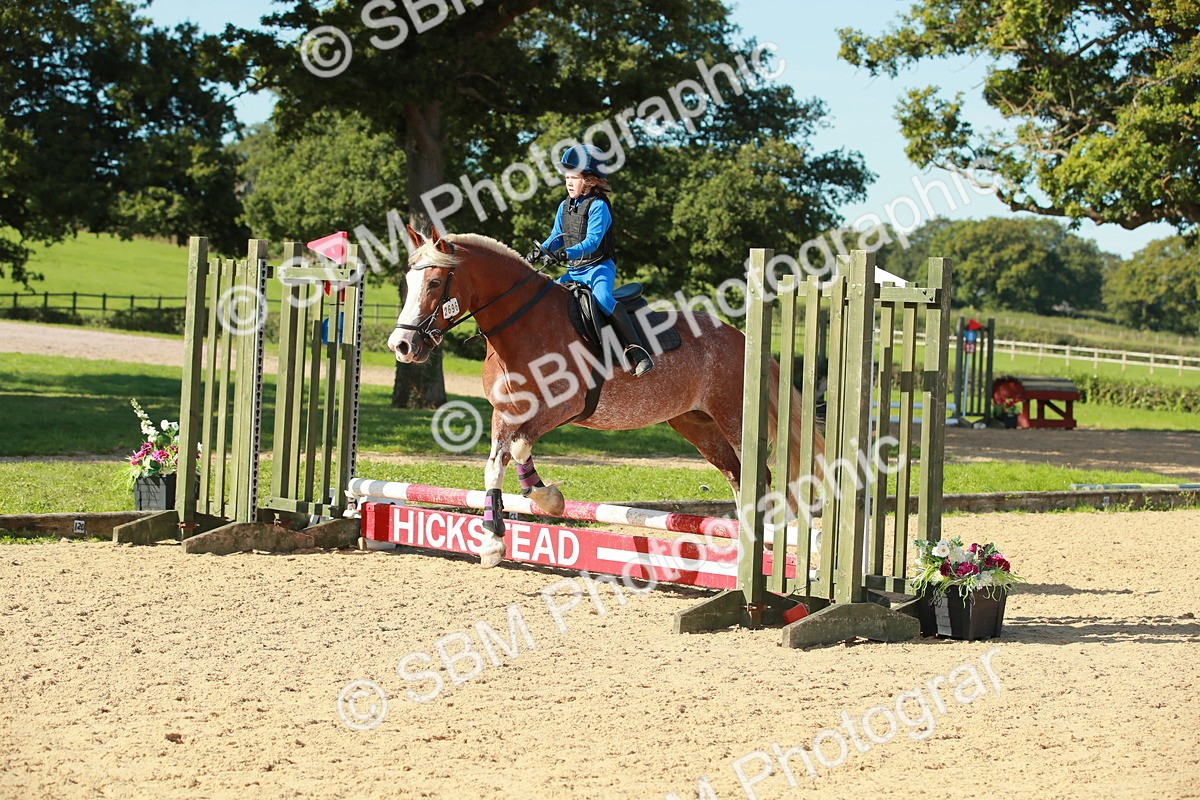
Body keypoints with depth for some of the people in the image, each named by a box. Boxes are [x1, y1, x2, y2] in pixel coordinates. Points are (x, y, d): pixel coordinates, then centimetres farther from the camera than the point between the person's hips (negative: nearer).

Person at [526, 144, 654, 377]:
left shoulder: (598, 206, -12)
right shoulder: (564, 207, 11)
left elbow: (592, 241, -22)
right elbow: (557, 236, 16)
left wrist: (569, 252, -37)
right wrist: (541, 250, -5)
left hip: (599, 266, -8)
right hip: (574, 271, 8)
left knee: (603, 297, -34)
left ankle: (638, 351, -36)